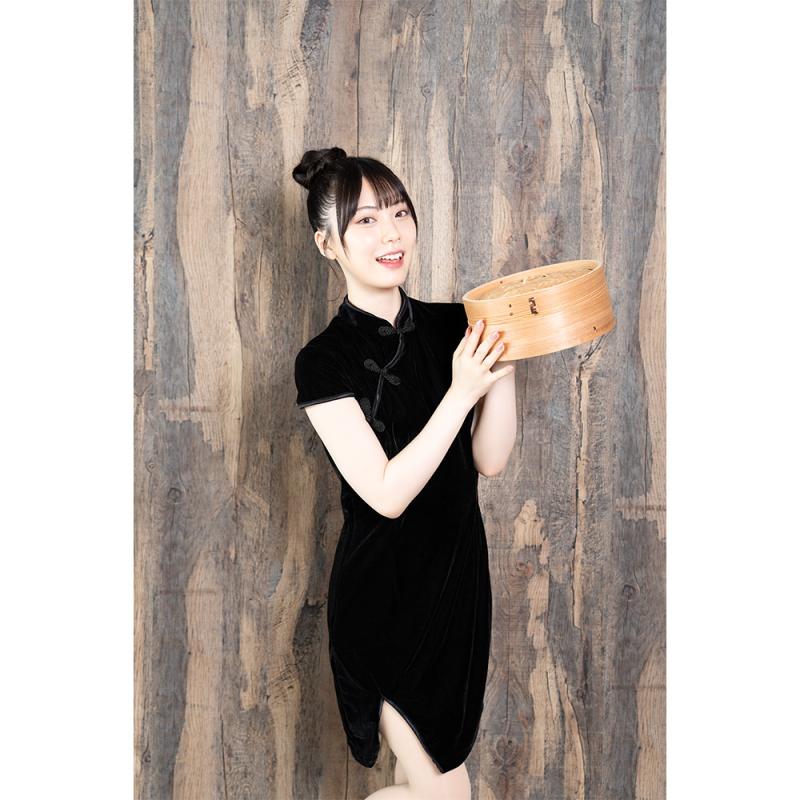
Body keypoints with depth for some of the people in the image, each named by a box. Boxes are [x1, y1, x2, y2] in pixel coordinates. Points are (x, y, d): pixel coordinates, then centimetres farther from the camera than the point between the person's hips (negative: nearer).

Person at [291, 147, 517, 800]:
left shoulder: (450, 327, -1)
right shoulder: (326, 361, -16)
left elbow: (490, 459, -4)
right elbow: (387, 493, -22)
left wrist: (503, 363, -16)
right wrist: (462, 390, -27)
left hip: (459, 570, 6)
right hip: (384, 592, -5)